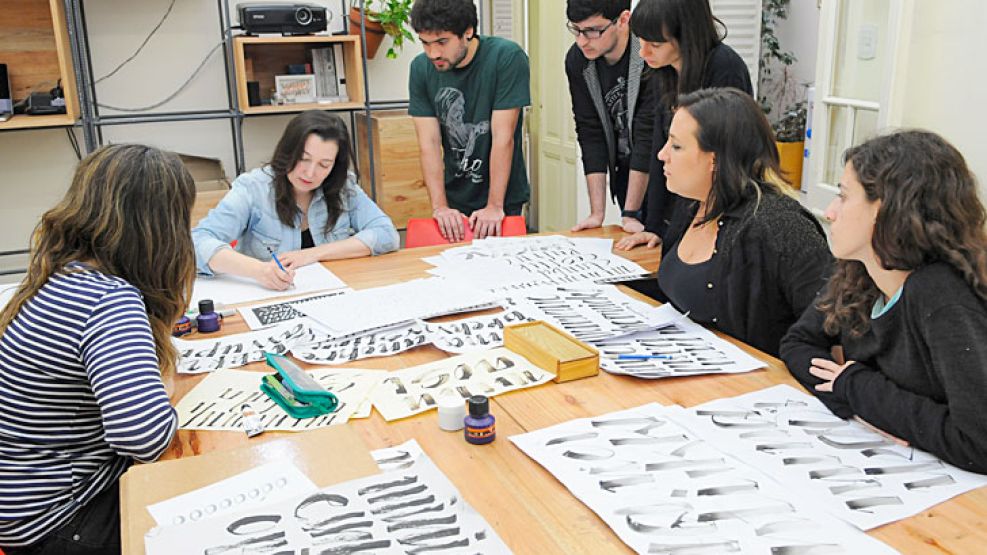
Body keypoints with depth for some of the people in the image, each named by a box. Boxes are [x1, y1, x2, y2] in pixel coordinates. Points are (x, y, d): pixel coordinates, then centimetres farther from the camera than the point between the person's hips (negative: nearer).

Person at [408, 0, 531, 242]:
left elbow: (503, 138, -19)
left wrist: (495, 206, -20)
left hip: (504, 200, -3)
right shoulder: (421, 68, -6)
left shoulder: (507, 57, -18)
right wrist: (440, 206, -16)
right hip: (454, 200, 3)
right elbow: (429, 143, -9)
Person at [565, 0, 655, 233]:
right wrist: (597, 213, -15)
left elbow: (648, 135, -26)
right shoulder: (576, 60, -12)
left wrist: (630, 214, -25)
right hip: (625, 171, 4)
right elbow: (591, 135, -11)